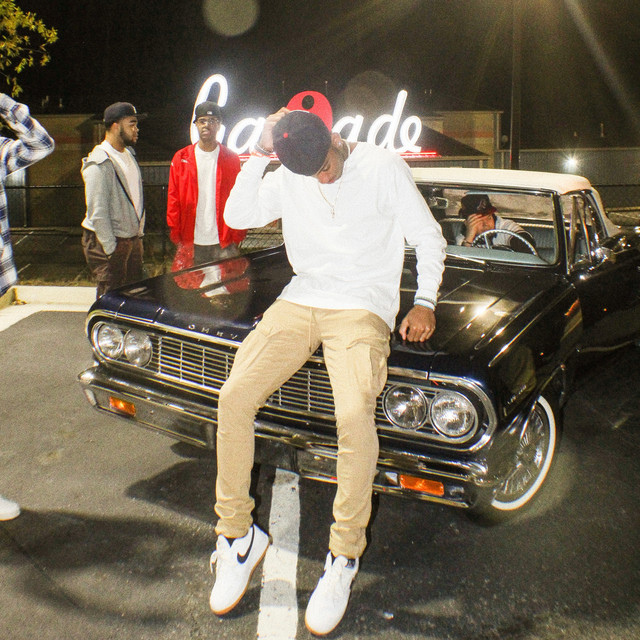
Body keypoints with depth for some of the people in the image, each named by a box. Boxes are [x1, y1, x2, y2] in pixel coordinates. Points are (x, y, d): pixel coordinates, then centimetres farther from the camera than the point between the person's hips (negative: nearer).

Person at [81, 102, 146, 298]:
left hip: (132, 239, 8)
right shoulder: (99, 164, -16)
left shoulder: (129, 154, 12)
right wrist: (111, 249, -18)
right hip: (107, 243, -8)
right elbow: (98, 213, -19)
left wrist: (139, 234, 14)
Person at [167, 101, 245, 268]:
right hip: (191, 243, 1)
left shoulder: (231, 159, 7)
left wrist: (237, 236, 1)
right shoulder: (181, 158, 7)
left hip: (224, 244, 0)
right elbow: (173, 200, 8)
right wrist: (175, 235, 2)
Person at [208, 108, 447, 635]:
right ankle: (237, 533, 1)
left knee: (354, 413, -30)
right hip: (301, 300, 4)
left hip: (363, 307, -4)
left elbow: (429, 238, 3)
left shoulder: (385, 168, -2)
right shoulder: (287, 178, 10)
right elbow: (238, 216, 2)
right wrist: (259, 155, -4)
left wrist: (425, 302, -7)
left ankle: (345, 556, -10)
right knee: (235, 395, -17)